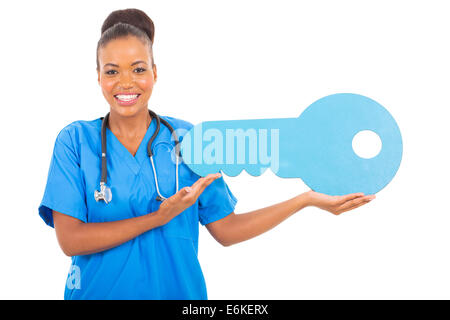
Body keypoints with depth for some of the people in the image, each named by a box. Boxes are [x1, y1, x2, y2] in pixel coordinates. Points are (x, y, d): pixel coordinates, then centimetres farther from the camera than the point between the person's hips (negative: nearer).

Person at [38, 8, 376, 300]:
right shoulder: (75, 141, -6)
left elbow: (226, 229, -2)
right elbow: (70, 240, -15)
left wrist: (308, 199, -6)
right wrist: (159, 218, -21)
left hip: (177, 290, 1)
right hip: (98, 291, -1)